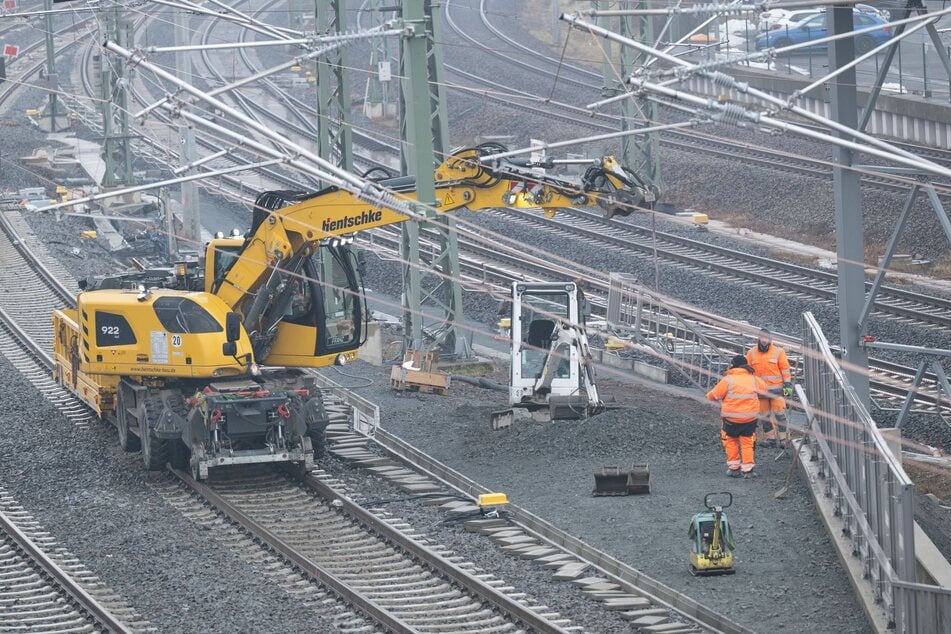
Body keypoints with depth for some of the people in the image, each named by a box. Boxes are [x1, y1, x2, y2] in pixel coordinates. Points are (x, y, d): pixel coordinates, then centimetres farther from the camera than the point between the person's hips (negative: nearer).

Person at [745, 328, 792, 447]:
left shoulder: (778, 352, -1)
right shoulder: (751, 353, 5)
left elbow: (785, 369, 2)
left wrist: (788, 385, -2)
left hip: (776, 388, -2)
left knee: (779, 414, -4)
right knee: (765, 415, 6)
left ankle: (782, 438, 1)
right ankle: (770, 438, 14)